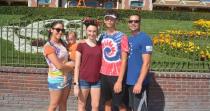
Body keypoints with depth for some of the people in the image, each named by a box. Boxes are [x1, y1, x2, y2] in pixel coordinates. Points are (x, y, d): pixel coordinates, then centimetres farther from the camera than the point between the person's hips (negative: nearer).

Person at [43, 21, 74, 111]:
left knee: (63, 103, 14)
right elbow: (59, 66, -20)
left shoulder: (62, 43, 6)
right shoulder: (48, 46, -17)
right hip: (56, 79, -7)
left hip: (67, 77, 7)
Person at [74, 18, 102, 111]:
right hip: (83, 80, -3)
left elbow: (102, 64, 10)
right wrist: (76, 83, -10)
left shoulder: (100, 46, 6)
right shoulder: (81, 45, -4)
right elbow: (77, 66, -5)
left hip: (97, 81, 3)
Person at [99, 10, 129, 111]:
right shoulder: (102, 36, 5)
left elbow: (124, 60, -12)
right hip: (104, 74, 5)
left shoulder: (122, 37, -10)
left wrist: (120, 80, -16)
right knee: (107, 102, 14)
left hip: (116, 75, -5)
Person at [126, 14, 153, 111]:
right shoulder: (129, 39, 12)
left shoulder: (145, 38, -11)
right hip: (129, 81, 7)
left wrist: (139, 82, -21)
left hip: (138, 82, -7)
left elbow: (146, 63, -17)